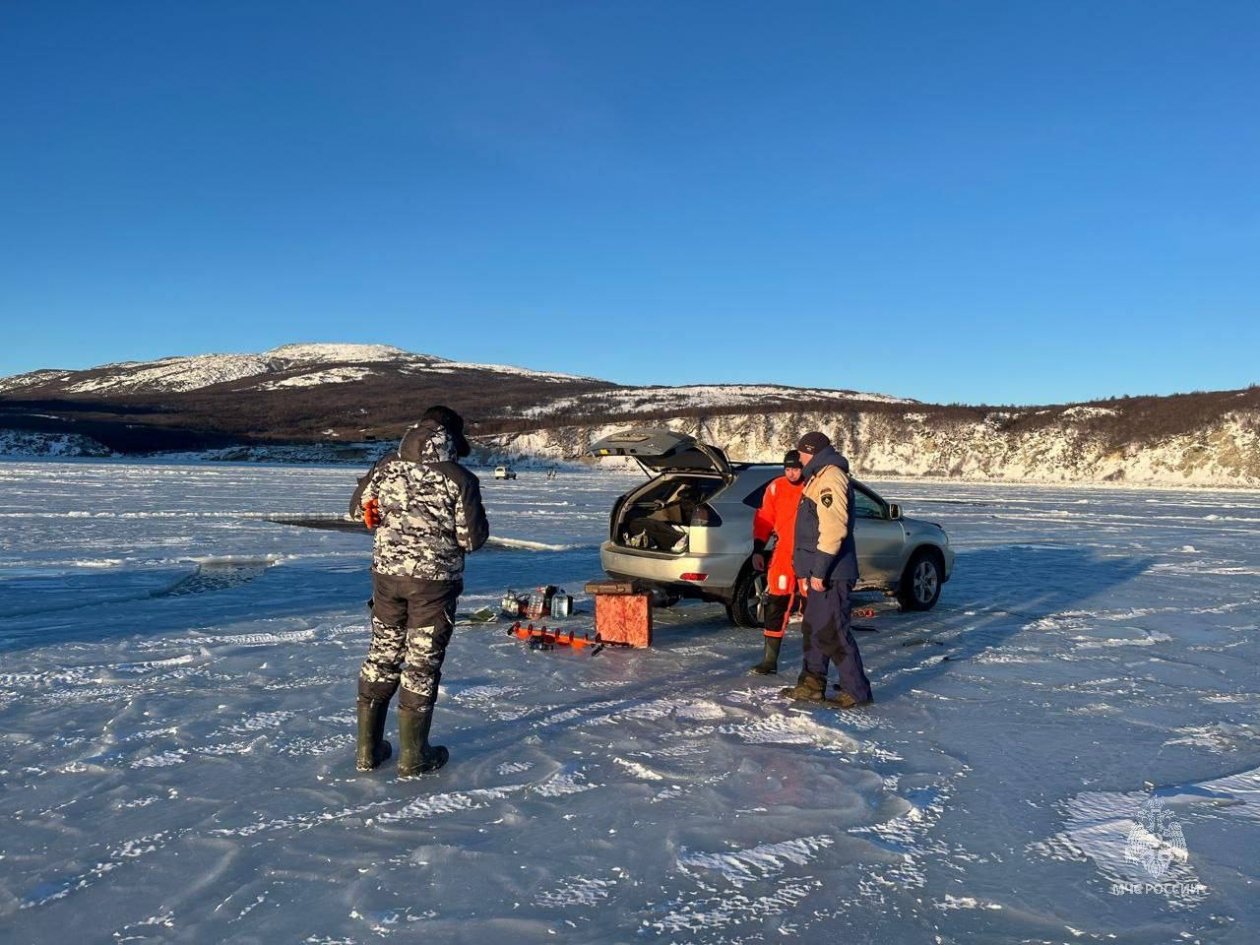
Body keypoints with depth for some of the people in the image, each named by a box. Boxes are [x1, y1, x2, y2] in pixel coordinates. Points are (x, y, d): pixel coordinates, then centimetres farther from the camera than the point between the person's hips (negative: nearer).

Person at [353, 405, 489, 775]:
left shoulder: (386, 467, 0)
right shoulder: (459, 479, -13)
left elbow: (362, 509, 11)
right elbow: (472, 538, -10)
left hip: (387, 573, 4)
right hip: (434, 580, -4)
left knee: (382, 654, 16)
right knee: (422, 662, 6)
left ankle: (367, 748, 23)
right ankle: (413, 755, 14)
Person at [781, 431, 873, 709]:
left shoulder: (831, 477, -15)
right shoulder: (819, 477, 20)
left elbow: (833, 528, -24)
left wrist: (819, 570, -23)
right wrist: (806, 570, 24)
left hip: (831, 574, -11)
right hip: (821, 572, 11)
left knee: (833, 632, -6)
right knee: (814, 628, 16)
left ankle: (857, 691, 1)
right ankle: (812, 685, 25)